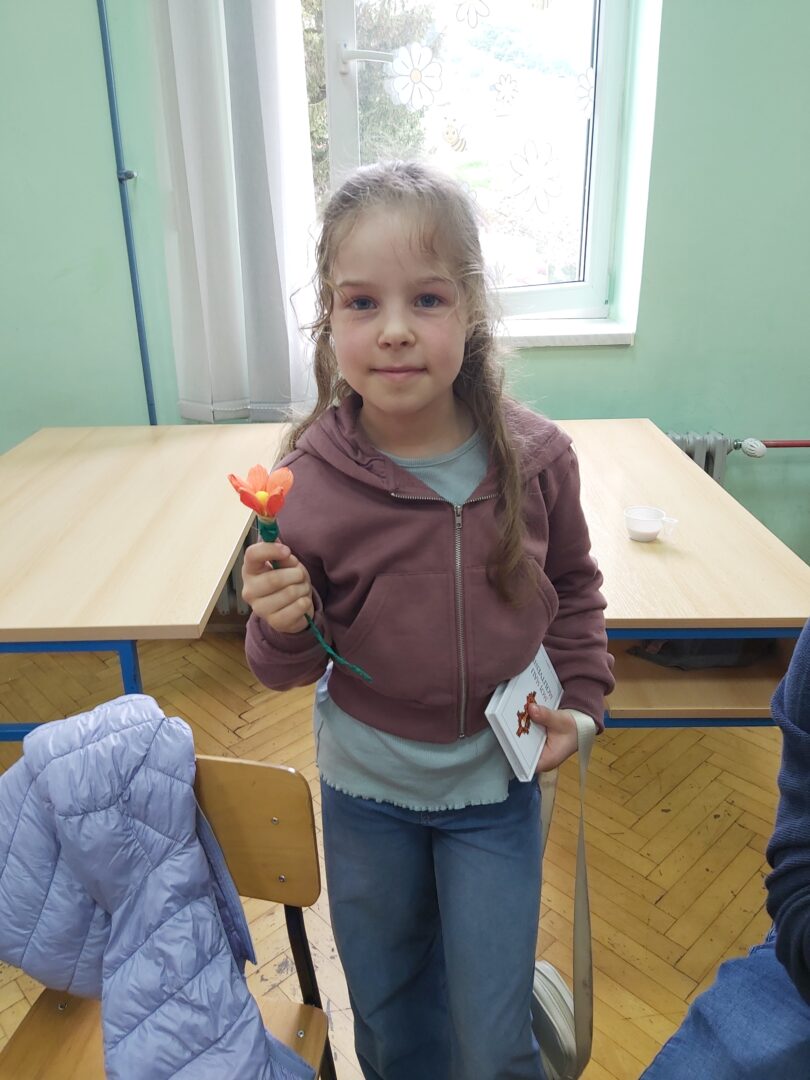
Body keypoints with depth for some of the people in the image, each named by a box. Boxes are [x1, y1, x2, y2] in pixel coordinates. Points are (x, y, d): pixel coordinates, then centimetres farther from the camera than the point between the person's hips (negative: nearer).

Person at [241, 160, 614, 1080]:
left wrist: (580, 696, -5)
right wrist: (283, 625, -30)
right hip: (367, 786, 1)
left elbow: (574, 588, 4)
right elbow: (291, 668, -9)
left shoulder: (535, 457, -15)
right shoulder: (309, 482, -19)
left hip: (497, 776, 0)